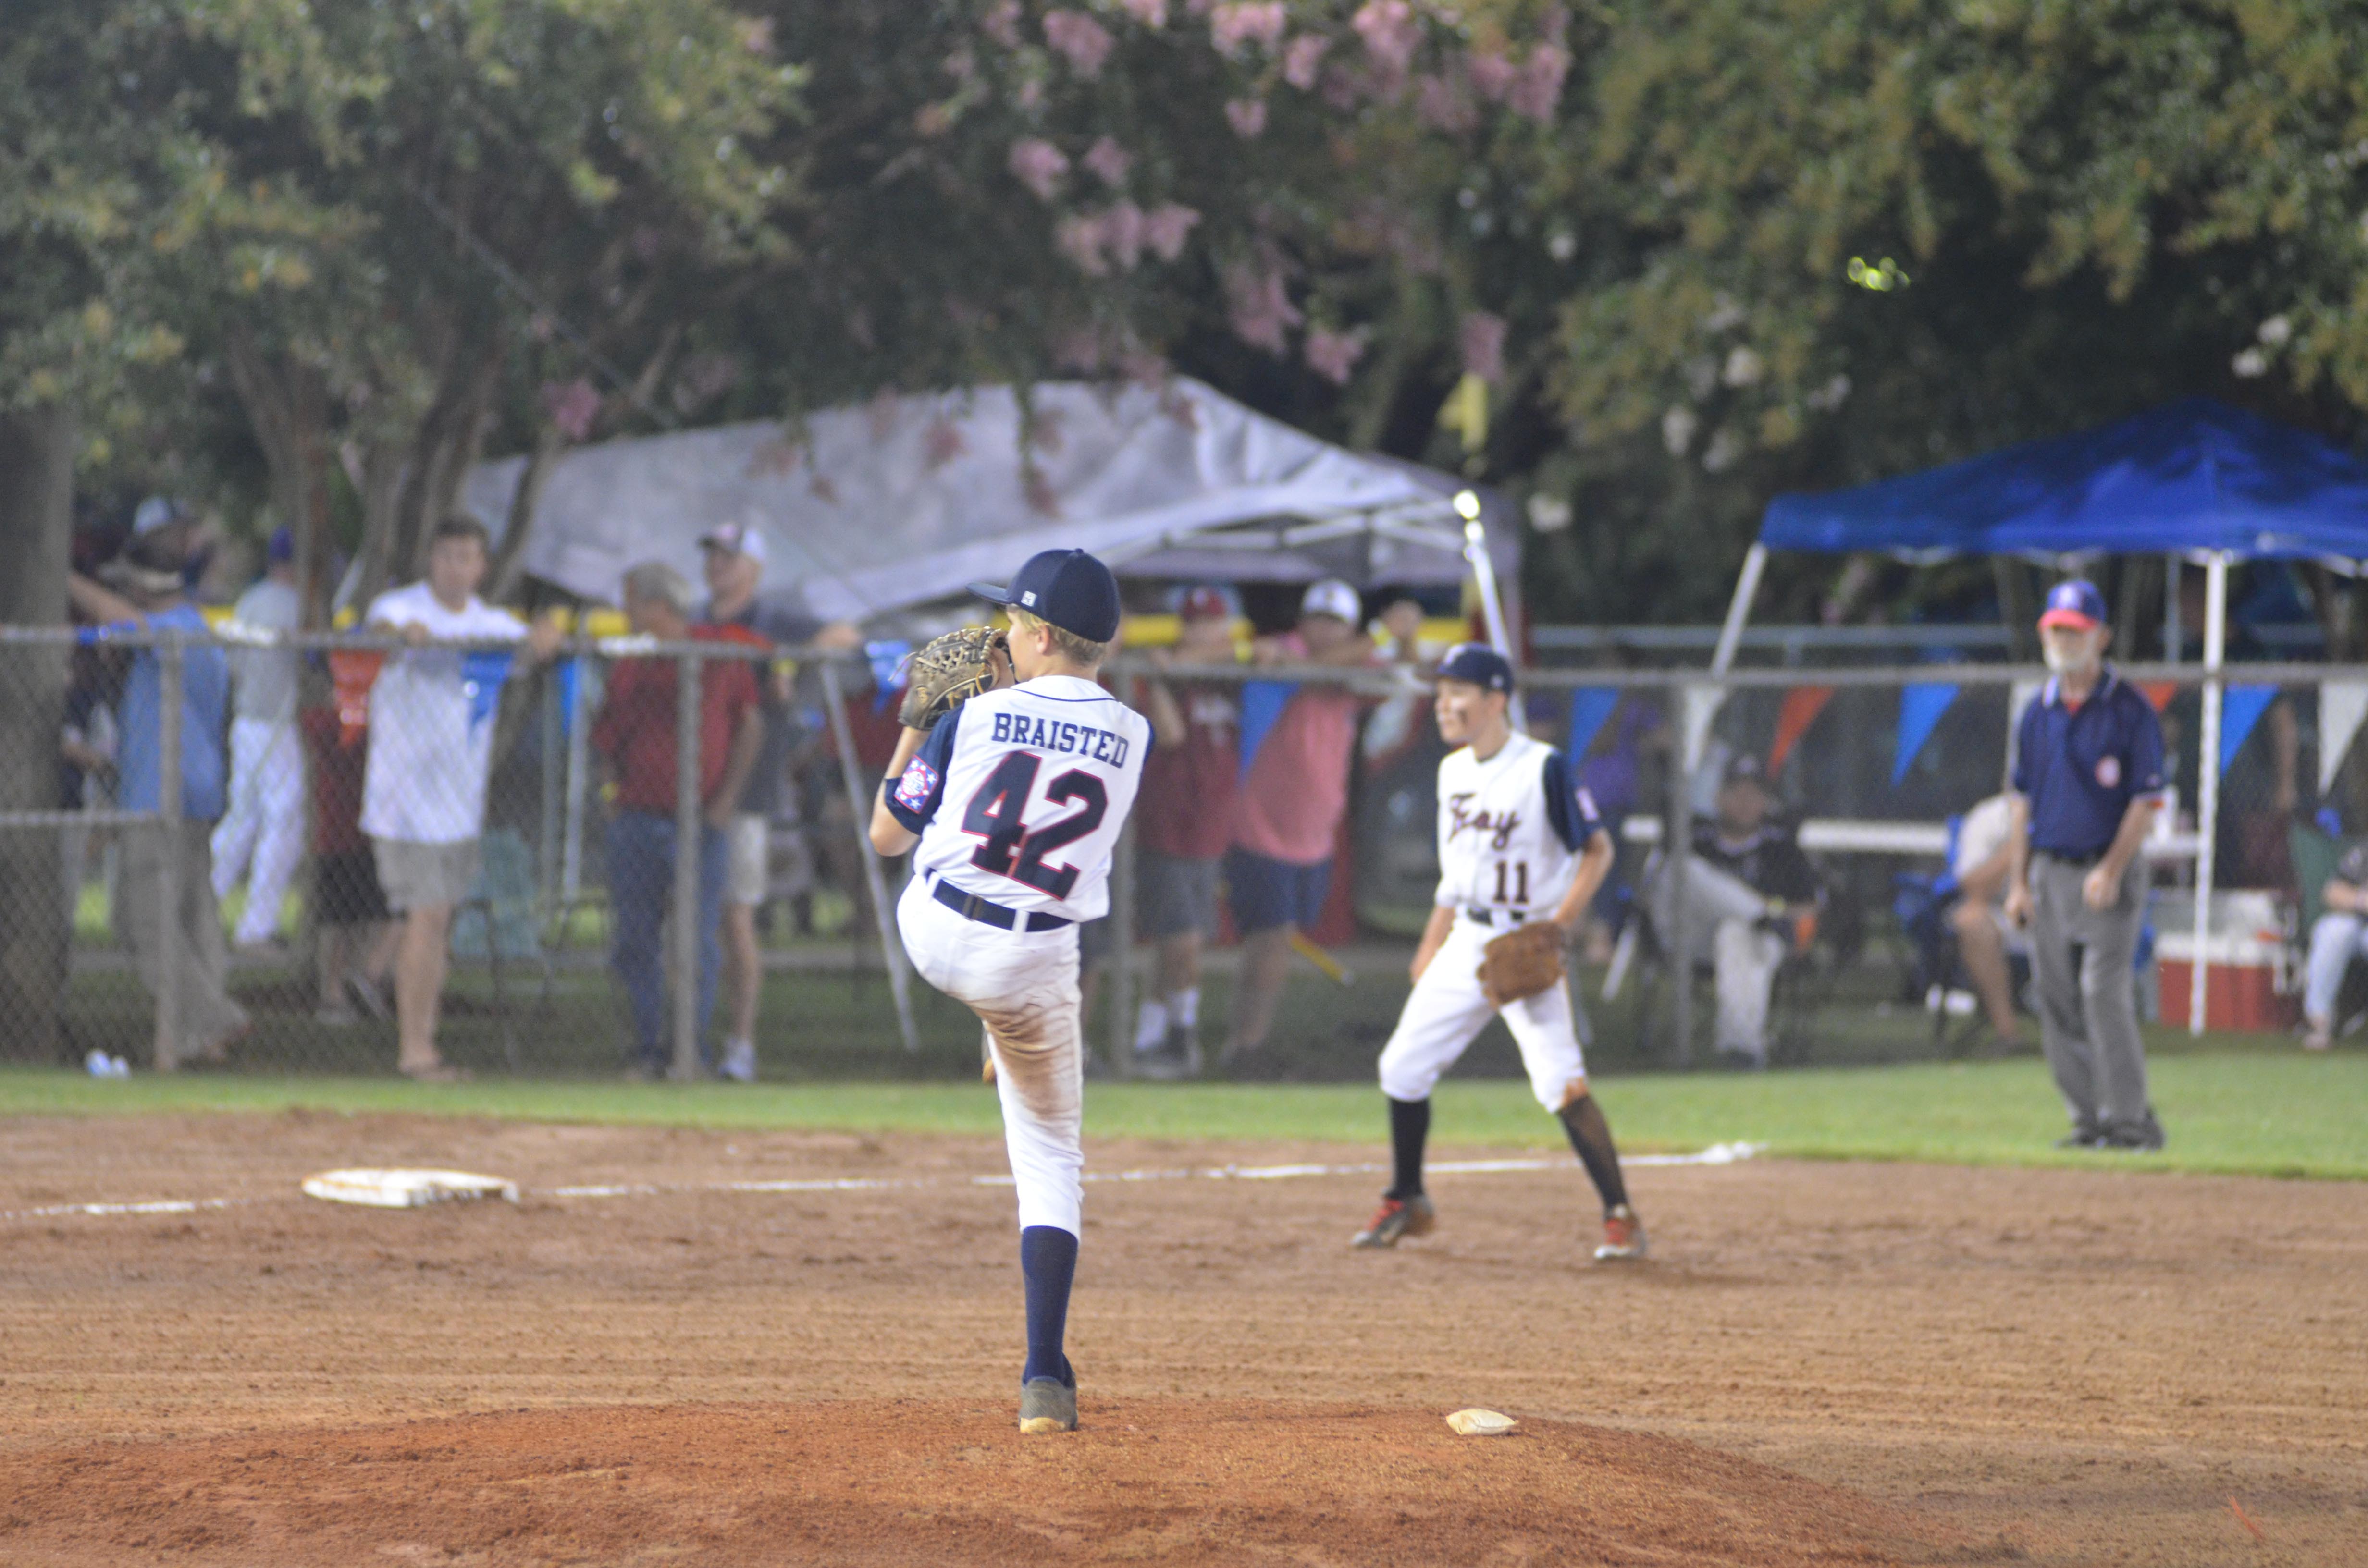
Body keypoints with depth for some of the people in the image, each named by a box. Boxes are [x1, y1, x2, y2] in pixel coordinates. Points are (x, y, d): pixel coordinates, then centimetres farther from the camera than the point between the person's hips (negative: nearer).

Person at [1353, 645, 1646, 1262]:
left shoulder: (1544, 768, -13)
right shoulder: (1453, 771, 10)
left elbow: (1597, 849, -10)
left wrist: (1561, 922, -20)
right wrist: (1430, 949, 19)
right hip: (1467, 941, 7)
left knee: (1562, 1085, -18)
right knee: (1402, 1068, 7)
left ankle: (1621, 1217, -9)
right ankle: (1407, 1203, 26)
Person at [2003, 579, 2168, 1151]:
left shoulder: (2130, 711, -5)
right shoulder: (2038, 713, 12)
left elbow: (2146, 800, -8)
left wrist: (2112, 871, -17)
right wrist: (2018, 881, 8)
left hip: (2108, 875, -6)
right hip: (2049, 875, 6)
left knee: (2104, 993, -16)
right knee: (2058, 1006, 4)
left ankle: (2130, 1119, -12)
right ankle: (2089, 1121, 11)